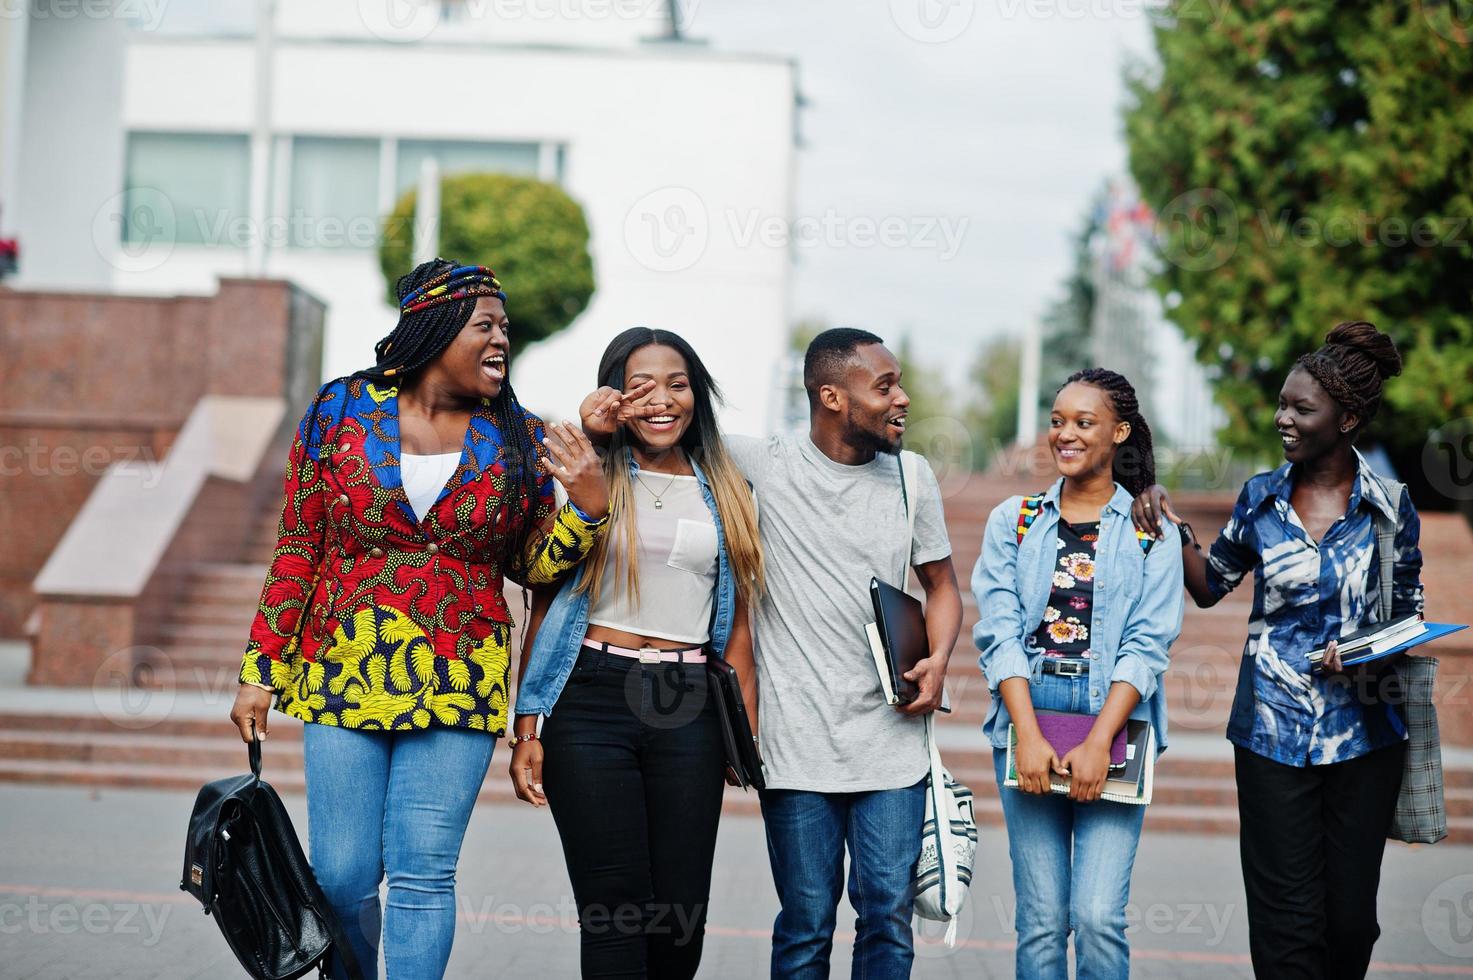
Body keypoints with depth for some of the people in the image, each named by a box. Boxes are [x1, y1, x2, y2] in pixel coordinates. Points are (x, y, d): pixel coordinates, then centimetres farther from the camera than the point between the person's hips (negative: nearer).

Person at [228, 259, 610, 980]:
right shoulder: (342, 412, 1)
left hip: (458, 684, 0)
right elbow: (297, 550, 4)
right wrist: (261, 669, 2)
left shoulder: (517, 440, 4)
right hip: (344, 673, 0)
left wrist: (589, 505, -9)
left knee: (422, 876, -3)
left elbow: (532, 564, 9)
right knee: (342, 875, 2)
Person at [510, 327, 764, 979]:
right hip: (591, 700, -2)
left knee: (682, 914, 1)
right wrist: (528, 730, -2)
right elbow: (544, 607, 4)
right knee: (615, 906, -6)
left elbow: (737, 622, 15)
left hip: (687, 710, 3)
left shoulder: (726, 493, 14)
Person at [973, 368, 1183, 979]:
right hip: (1027, 723, 1)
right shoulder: (1013, 521, 10)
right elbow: (999, 632, 1)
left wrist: (1098, 743, -13)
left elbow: (1148, 646, -2)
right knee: (1041, 922, 1)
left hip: (1114, 727, -1)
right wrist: (1029, 735, -11)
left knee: (1098, 917, -9)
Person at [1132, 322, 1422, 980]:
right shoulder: (1261, 497, 2)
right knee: (1286, 917, -1)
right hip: (1274, 728, 1)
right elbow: (1211, 586, 13)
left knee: (1351, 914, 7)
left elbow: (1407, 615, 6)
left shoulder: (1389, 505, -3)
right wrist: (1174, 529, -3)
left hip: (1364, 730, 0)